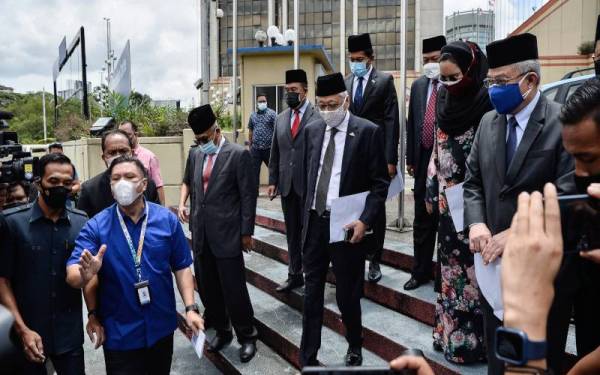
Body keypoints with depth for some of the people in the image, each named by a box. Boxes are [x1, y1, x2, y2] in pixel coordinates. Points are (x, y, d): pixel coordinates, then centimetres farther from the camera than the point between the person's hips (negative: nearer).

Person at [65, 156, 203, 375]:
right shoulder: (96, 226, -11)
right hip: (119, 333, -2)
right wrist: (85, 275, -39)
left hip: (161, 327, 2)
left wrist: (190, 308, -9)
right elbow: (72, 275, -17)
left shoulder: (167, 219, -6)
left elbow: (181, 267, -2)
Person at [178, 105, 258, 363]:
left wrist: (246, 232, -6)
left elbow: (248, 196, -7)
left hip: (226, 234, -6)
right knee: (207, 288, 14)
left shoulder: (238, 154, -9)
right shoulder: (195, 153, 8)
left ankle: (247, 337, 21)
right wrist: (182, 203, 4)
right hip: (200, 234, 6)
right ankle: (222, 331, 33)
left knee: (234, 289, 1)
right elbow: (187, 181, 25)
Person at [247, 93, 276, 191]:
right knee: (254, 170, 6)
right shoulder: (253, 115, 10)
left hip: (268, 148, -3)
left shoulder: (272, 113, -3)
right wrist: (250, 144, 13)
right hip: (255, 149, 4)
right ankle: (254, 191, 16)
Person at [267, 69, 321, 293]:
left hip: (309, 185, -5)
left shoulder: (318, 117, -7)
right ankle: (295, 275, 24)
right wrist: (273, 180, 8)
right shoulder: (281, 118, 12)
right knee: (292, 233, 13)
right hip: (286, 185, 6)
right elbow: (275, 153, 14)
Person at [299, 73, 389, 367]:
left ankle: (354, 349, 36)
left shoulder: (368, 131, -7)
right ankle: (308, 359, 24)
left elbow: (380, 183, -7)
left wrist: (365, 221, -17)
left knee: (347, 295, 10)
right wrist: (305, 214, 10)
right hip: (314, 222, 4)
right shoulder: (311, 130, 7)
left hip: (347, 225, -4)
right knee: (312, 293, 10)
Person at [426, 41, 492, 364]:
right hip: (448, 202, 7)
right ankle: (449, 332, 29)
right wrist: (431, 193, 14)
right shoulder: (446, 105, 9)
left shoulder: (487, 105, -12)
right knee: (450, 266, 14)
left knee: (471, 268, 2)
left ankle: (469, 339, 17)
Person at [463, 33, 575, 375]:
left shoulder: (564, 123, -12)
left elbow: (567, 195, -19)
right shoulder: (489, 122, 7)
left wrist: (517, 235, -22)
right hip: (493, 257, 5)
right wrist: (476, 223, -8)